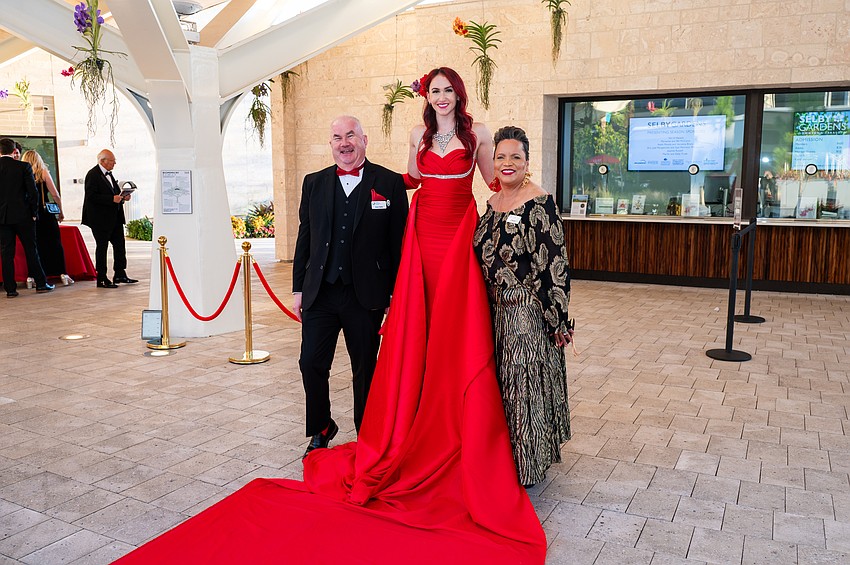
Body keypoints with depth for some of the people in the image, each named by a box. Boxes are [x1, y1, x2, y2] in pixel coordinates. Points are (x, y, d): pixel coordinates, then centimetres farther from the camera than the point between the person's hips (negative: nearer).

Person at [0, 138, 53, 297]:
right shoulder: (23, 167, -7)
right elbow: (33, 192, -8)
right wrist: (34, 212, 3)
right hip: (23, 215, -2)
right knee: (31, 250, 7)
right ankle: (41, 284, 11)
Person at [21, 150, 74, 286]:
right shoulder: (43, 173, -1)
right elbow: (55, 195, -5)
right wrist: (61, 211, 6)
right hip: (45, 213, -2)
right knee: (55, 243, 5)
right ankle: (62, 274, 4)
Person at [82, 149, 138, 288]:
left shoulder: (108, 174, 14)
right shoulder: (92, 175, -13)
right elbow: (92, 196, -21)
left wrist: (122, 197, 4)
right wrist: (112, 199, -25)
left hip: (114, 218, 8)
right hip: (100, 219, -8)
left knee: (119, 245, 10)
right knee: (102, 247, 0)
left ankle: (120, 275, 19)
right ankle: (101, 279, 8)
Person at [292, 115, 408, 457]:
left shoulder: (390, 183, -1)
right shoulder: (314, 183, 9)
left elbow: (399, 242, -2)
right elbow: (304, 239, 11)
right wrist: (299, 288, 8)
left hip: (366, 295, -2)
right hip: (320, 293, 3)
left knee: (366, 370, 10)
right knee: (311, 364, 5)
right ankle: (320, 430, 28)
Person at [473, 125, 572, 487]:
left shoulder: (540, 203, -13)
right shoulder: (492, 203, 9)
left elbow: (555, 264, -16)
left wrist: (558, 320, -16)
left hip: (528, 311, -7)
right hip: (495, 309, 7)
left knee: (524, 384, 3)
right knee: (500, 382, 16)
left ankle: (526, 466, 22)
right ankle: (503, 457, 34)